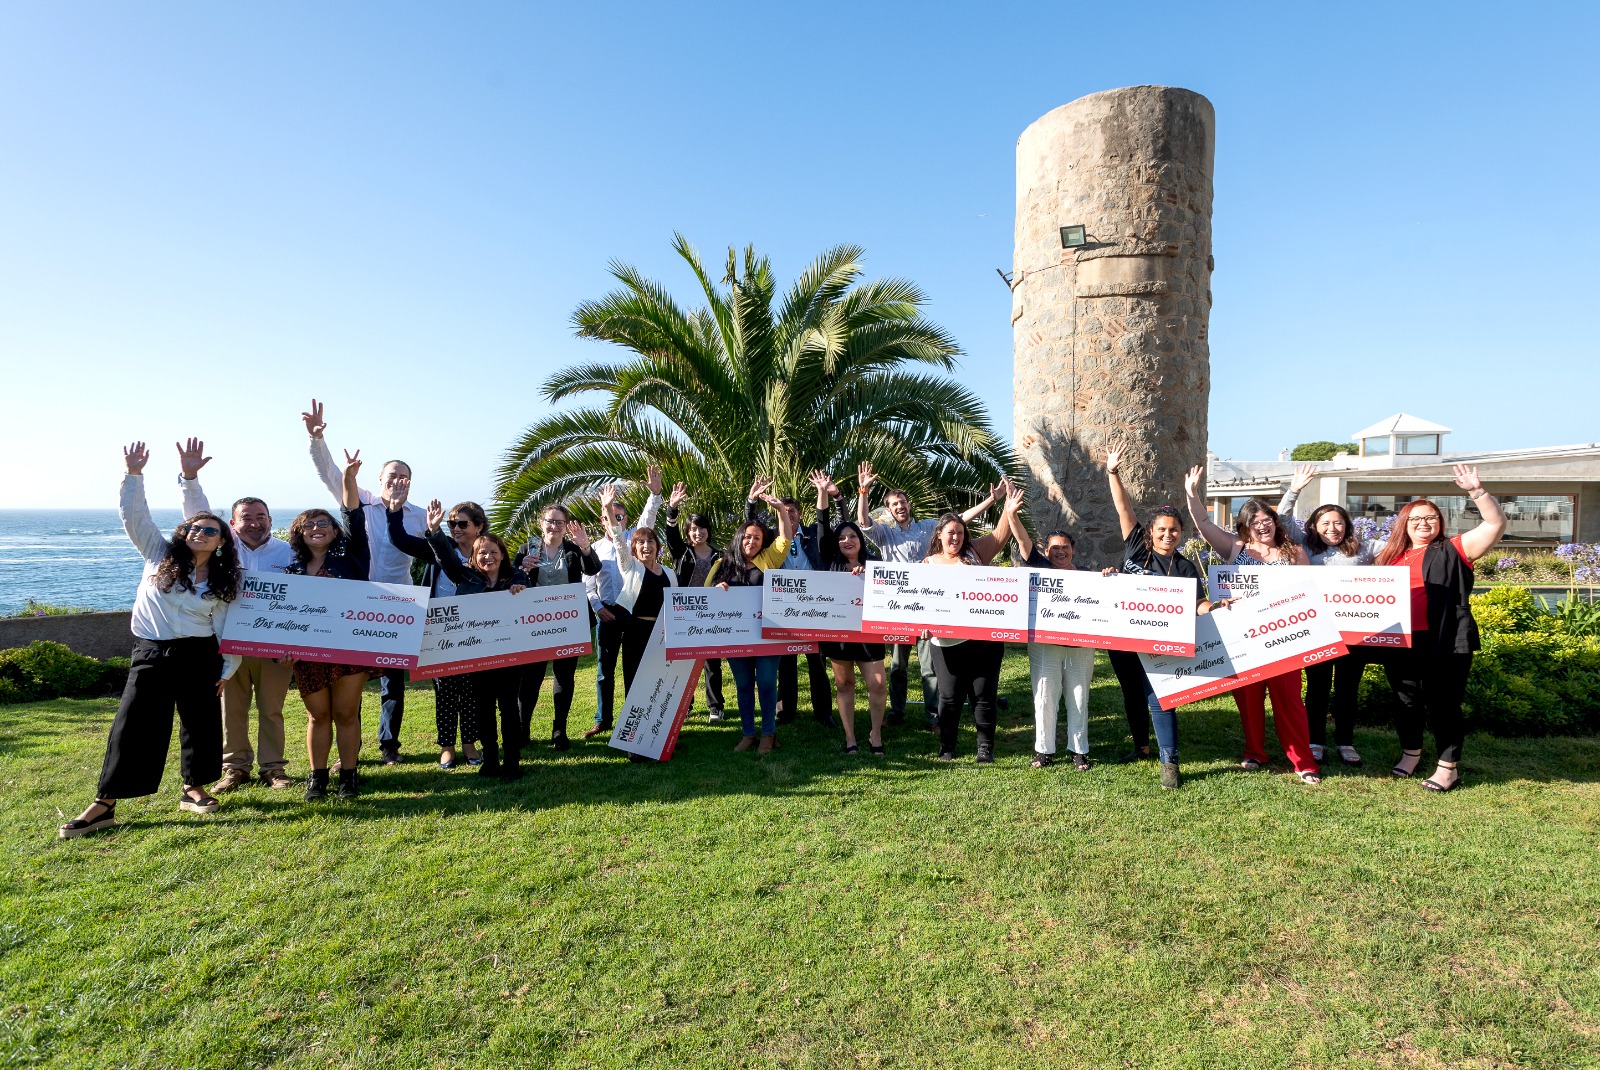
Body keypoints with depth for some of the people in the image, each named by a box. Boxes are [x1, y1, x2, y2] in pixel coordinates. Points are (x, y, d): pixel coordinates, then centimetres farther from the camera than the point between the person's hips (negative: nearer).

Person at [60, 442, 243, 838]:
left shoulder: (223, 582, 4)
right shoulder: (159, 555, 4)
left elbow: (228, 629, 5)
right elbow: (134, 515, -4)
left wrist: (227, 669, 1)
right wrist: (134, 476, -14)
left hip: (199, 657, 1)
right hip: (151, 655, -1)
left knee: (201, 724, 6)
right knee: (132, 728, -3)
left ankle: (194, 789, 22)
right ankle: (104, 805, 5)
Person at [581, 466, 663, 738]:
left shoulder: (633, 537, 5)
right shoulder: (596, 547, 11)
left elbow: (648, 518, -13)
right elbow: (587, 582, 9)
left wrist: (655, 493, -28)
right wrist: (598, 607, -5)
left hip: (634, 610, -2)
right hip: (607, 613, 3)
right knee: (604, 668, 8)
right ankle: (603, 720, 19)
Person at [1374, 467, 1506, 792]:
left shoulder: (1452, 551, 3)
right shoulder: (1392, 556, 13)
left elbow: (1496, 524, -7)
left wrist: (1476, 490, -18)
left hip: (1445, 643, -4)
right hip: (1399, 643, 4)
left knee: (1442, 703, 3)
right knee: (1406, 701, 14)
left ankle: (1449, 766, 17)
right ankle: (1410, 753, 33)